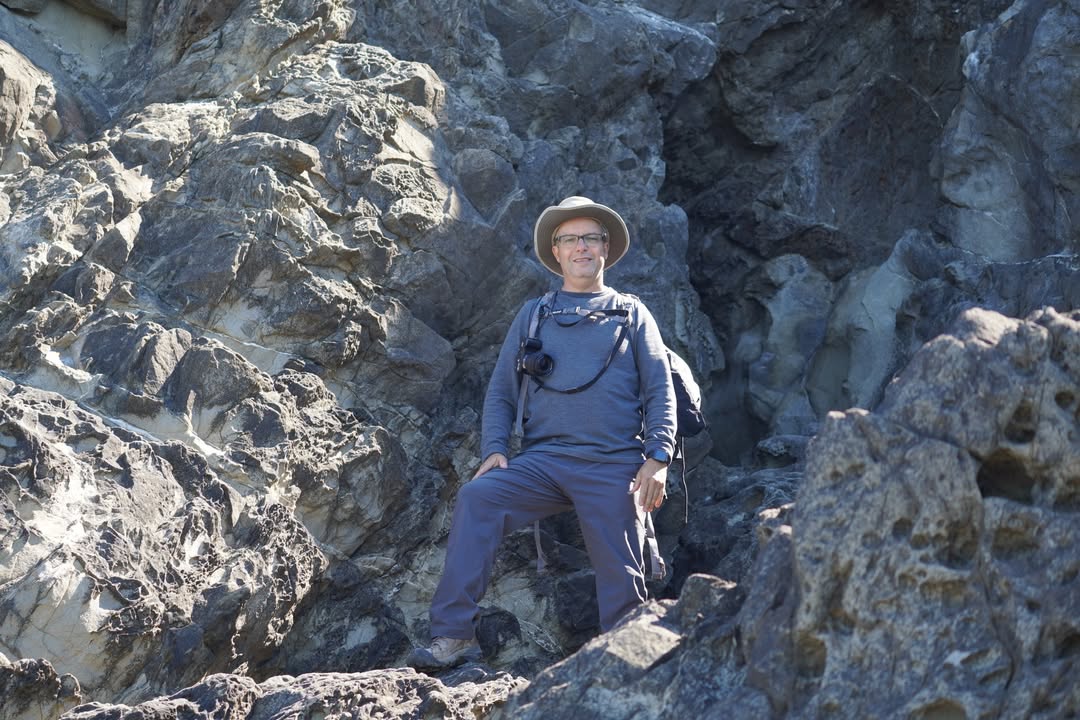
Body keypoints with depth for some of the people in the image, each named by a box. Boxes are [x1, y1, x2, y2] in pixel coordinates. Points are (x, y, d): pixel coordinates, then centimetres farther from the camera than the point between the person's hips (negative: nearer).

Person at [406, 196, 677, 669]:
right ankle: (454, 637, -27)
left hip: (613, 465, -1)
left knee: (621, 578, -7)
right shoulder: (532, 315, 21)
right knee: (476, 497, -25)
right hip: (543, 460, 1)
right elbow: (500, 390, 17)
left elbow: (660, 391, 9)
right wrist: (493, 450, -1)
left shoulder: (631, 314, 16)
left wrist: (658, 459, -5)